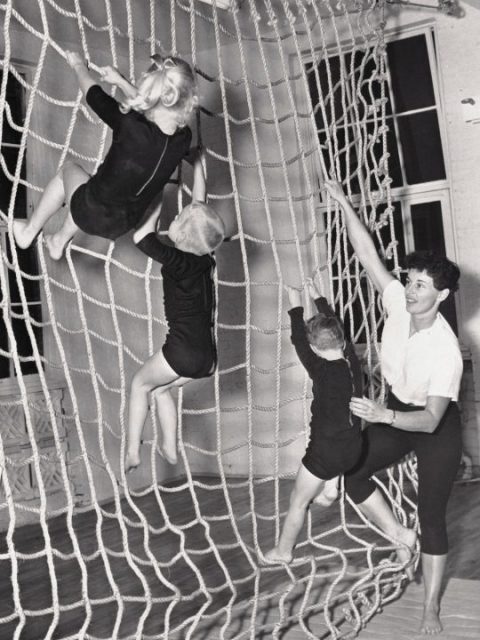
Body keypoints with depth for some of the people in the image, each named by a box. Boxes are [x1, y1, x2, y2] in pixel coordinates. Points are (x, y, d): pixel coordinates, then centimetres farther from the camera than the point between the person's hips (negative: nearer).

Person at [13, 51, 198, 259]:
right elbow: (144, 106, 5)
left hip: (92, 215, -4)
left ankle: (29, 231, 41)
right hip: (123, 225, 4)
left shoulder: (130, 127, -32)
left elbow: (92, 93, -11)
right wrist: (120, 81, 16)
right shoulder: (183, 138, -18)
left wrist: (78, 65, 9)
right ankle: (60, 241, 54)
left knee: (68, 168, 27)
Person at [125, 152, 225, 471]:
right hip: (208, 355, 7)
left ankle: (133, 452, 22)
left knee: (140, 385, 20)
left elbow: (141, 237, -24)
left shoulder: (179, 262, -17)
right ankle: (170, 449, 32)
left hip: (183, 351, -7)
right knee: (162, 389, 29)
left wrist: (161, 198, -15)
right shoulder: (204, 258, 2)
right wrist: (197, 162, 17)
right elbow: (199, 202, 11)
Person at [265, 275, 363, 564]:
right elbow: (337, 328, 7)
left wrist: (296, 307, -1)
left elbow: (298, 342, -13)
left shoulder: (322, 371, -24)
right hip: (353, 446, 5)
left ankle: (283, 551, 34)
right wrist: (318, 298, 17)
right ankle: (331, 487, 42)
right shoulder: (353, 361, -7)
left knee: (298, 502, 17)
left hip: (326, 452, -5)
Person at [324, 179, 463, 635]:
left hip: (437, 427, -6)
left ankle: (431, 610, 16)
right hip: (396, 413, 6)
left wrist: (384, 416, -54)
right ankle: (400, 536, 19)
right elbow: (367, 254, -20)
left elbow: (432, 420, -38)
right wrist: (344, 204, -28)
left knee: (431, 517, 1)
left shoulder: (446, 349, -34)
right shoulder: (398, 302, -19)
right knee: (354, 476, -5)